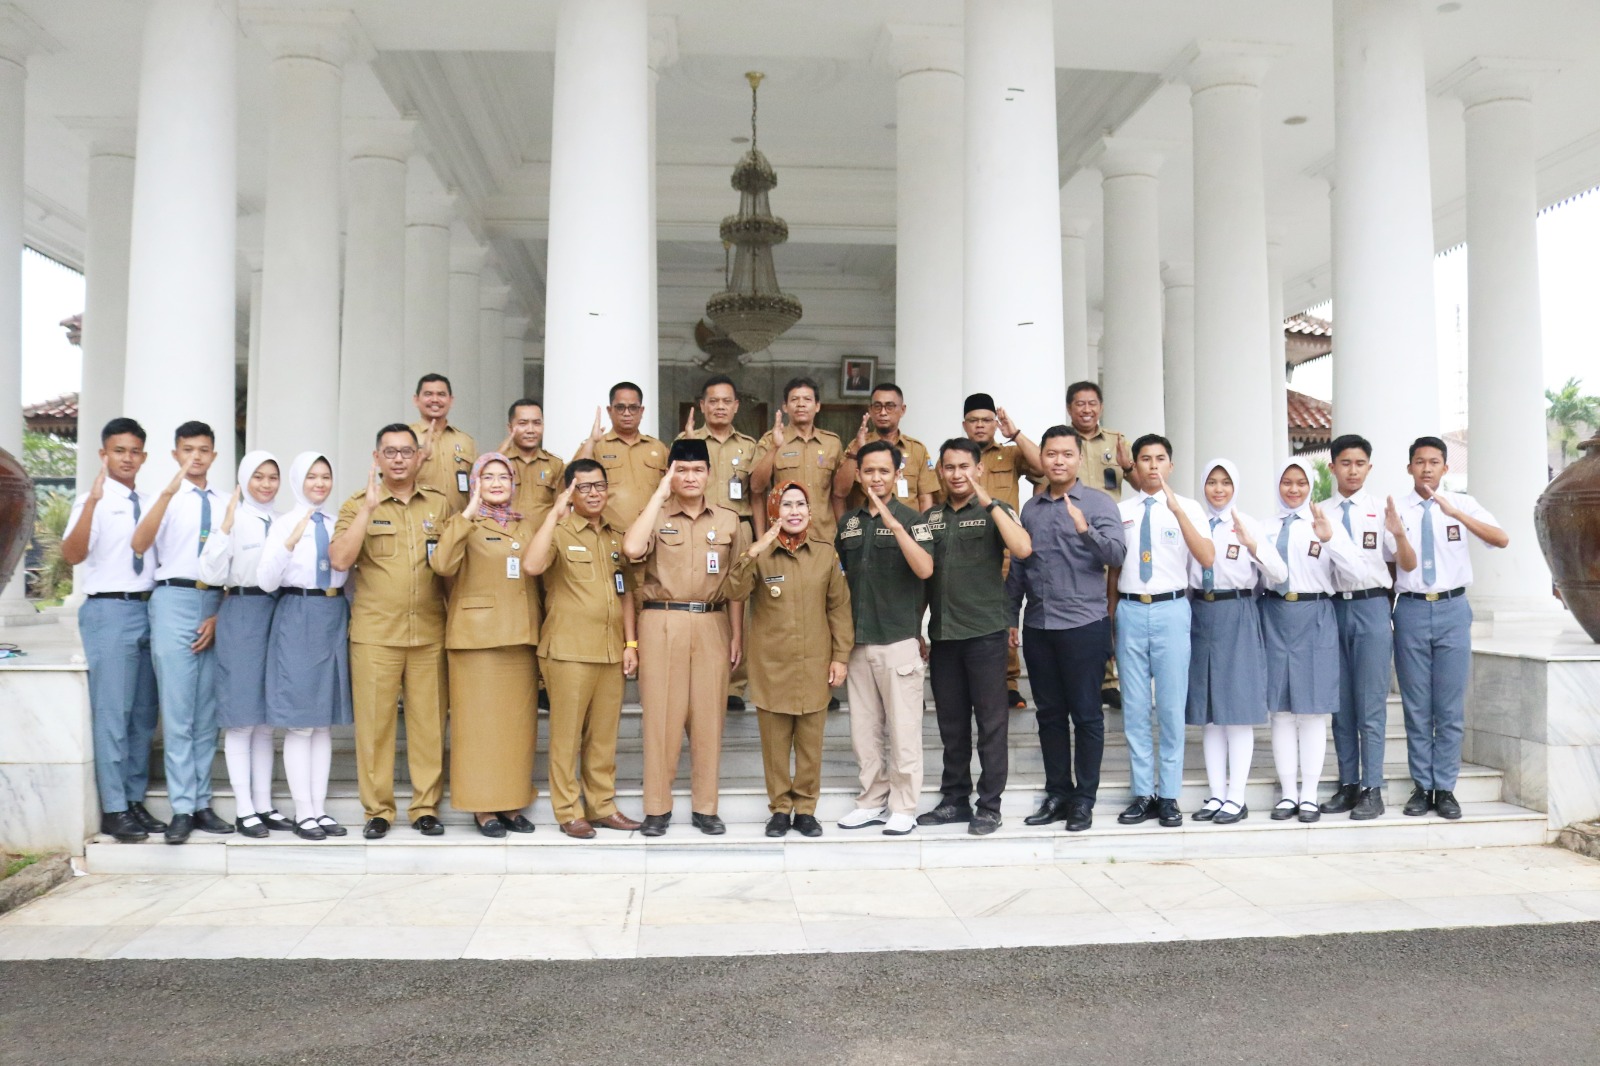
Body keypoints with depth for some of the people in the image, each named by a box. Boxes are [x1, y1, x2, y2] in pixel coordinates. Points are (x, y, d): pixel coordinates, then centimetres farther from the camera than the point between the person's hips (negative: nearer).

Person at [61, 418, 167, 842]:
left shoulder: (151, 503, 11)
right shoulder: (93, 500, -6)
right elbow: (72, 555, -21)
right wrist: (93, 500, -33)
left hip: (149, 610, 6)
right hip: (109, 611, -6)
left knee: (143, 715, 10)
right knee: (111, 713, -4)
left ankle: (135, 801, 20)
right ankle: (113, 810, 4)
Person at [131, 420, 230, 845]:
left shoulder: (223, 504, 9)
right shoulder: (165, 498, -1)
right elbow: (139, 545, -18)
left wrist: (220, 615, 1)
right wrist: (169, 491, -28)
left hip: (216, 605, 4)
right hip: (175, 601, -4)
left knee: (207, 713, 8)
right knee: (178, 711, -3)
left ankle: (201, 803, 16)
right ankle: (182, 809, 3)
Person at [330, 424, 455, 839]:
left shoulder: (441, 504, 10)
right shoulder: (358, 505, 3)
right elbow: (339, 560, -12)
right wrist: (368, 508, -15)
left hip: (430, 633, 2)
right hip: (375, 633, -2)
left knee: (429, 722, 4)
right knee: (374, 722, 2)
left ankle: (426, 807, 14)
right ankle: (377, 809, 13)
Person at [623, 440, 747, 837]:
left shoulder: (728, 521, 9)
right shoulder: (656, 516, 3)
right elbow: (632, 549, -19)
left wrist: (737, 635, 4)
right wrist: (659, 494, -11)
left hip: (712, 625, 2)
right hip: (662, 623, -1)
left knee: (708, 715, 5)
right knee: (661, 714, 1)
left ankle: (705, 807, 15)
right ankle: (657, 807, 11)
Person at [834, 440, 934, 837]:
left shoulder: (911, 519, -5)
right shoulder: (849, 522, 10)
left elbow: (925, 569, -21)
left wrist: (894, 524, -29)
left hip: (898, 639, -5)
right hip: (858, 640, 5)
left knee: (903, 728, 1)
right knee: (863, 729, 11)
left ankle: (903, 807, 12)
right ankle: (872, 801, 23)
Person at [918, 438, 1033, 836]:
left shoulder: (994, 512, -1)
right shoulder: (930, 518, 11)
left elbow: (1023, 549, -20)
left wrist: (989, 502, -20)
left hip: (985, 631, -4)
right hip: (943, 634, 4)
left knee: (991, 721, 2)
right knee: (951, 722, 12)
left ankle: (989, 805, 10)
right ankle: (955, 799, 23)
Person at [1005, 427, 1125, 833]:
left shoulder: (1098, 503, -3)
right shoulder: (1030, 508, 11)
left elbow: (1116, 555, -16)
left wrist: (1085, 530, -33)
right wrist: (1010, 617, 14)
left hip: (1083, 625, -5)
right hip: (1038, 626, 5)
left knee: (1086, 715, 2)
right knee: (1049, 714, 11)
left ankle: (1084, 800, 12)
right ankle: (1057, 794, 21)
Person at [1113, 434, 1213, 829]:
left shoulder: (1187, 508, 0)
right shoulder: (1120, 510, 6)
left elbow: (1207, 558, -14)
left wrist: (1176, 509, -22)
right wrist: (1111, 611, 8)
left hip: (1171, 609, -2)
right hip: (1130, 610, 2)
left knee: (1171, 706, 4)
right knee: (1135, 707, 6)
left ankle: (1169, 796, 14)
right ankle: (1142, 793, 16)